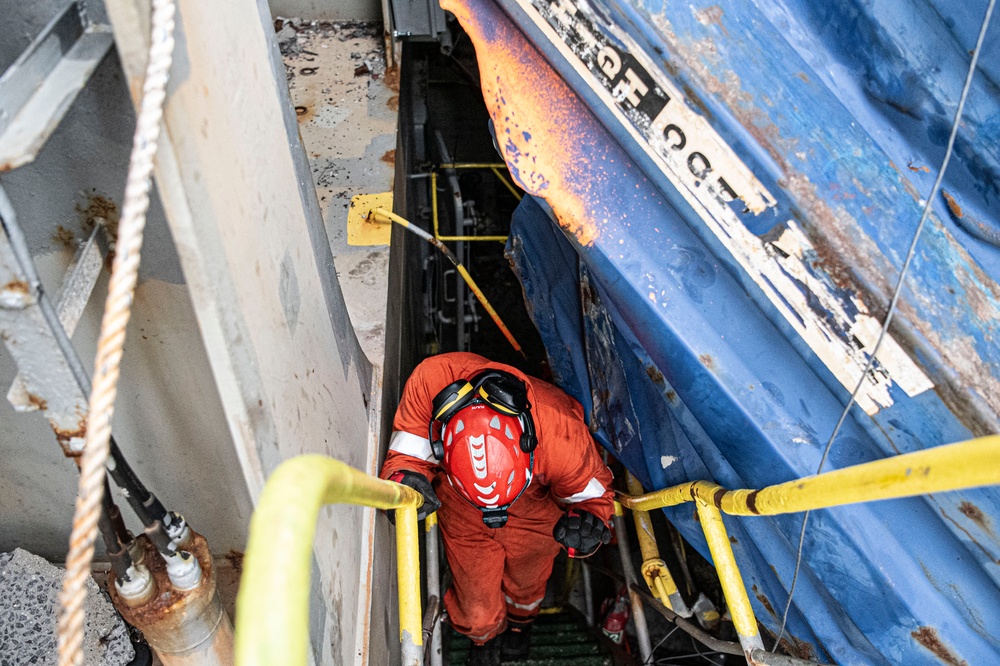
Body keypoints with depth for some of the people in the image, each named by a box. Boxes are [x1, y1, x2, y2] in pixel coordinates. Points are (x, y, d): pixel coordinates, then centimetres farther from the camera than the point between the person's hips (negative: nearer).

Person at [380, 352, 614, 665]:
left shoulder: (561, 433, -44)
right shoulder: (430, 381, -44)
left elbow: (590, 490, -21)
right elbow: (409, 447, -24)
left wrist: (588, 516, -43)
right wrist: (404, 474, -46)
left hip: (536, 506, 0)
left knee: (525, 582, 26)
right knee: (476, 609, 13)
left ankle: (519, 620, 68)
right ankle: (484, 636, 54)